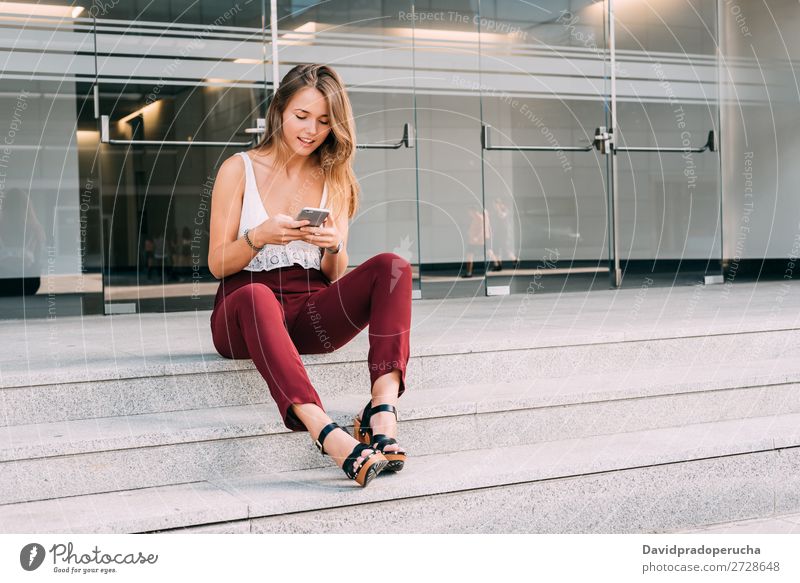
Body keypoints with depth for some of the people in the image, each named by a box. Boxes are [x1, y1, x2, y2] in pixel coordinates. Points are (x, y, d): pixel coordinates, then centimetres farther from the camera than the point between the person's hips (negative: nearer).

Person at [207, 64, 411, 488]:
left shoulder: (335, 180, 14)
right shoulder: (239, 170, 5)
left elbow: (335, 276, 12)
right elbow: (217, 265, 2)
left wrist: (334, 246, -12)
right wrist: (259, 236, -18)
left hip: (311, 311, 3)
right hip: (243, 309, -3)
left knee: (391, 267, -23)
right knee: (256, 296, -40)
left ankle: (383, 409, -40)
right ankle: (327, 433, -54)